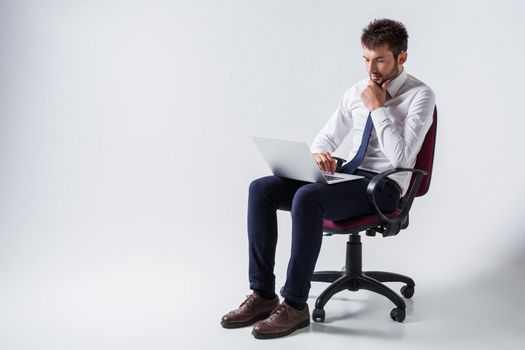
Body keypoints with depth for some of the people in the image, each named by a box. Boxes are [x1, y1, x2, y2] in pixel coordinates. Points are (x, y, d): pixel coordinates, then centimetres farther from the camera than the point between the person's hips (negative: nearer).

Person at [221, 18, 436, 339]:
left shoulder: (420, 95, -8)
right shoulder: (357, 92, 12)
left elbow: (401, 158, -19)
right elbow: (327, 137, 16)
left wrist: (379, 108, -15)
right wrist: (319, 154, -8)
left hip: (382, 187, -7)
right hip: (346, 176, 7)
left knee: (307, 197, -34)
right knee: (261, 190, -12)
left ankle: (295, 306, -23)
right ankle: (263, 295, -9)